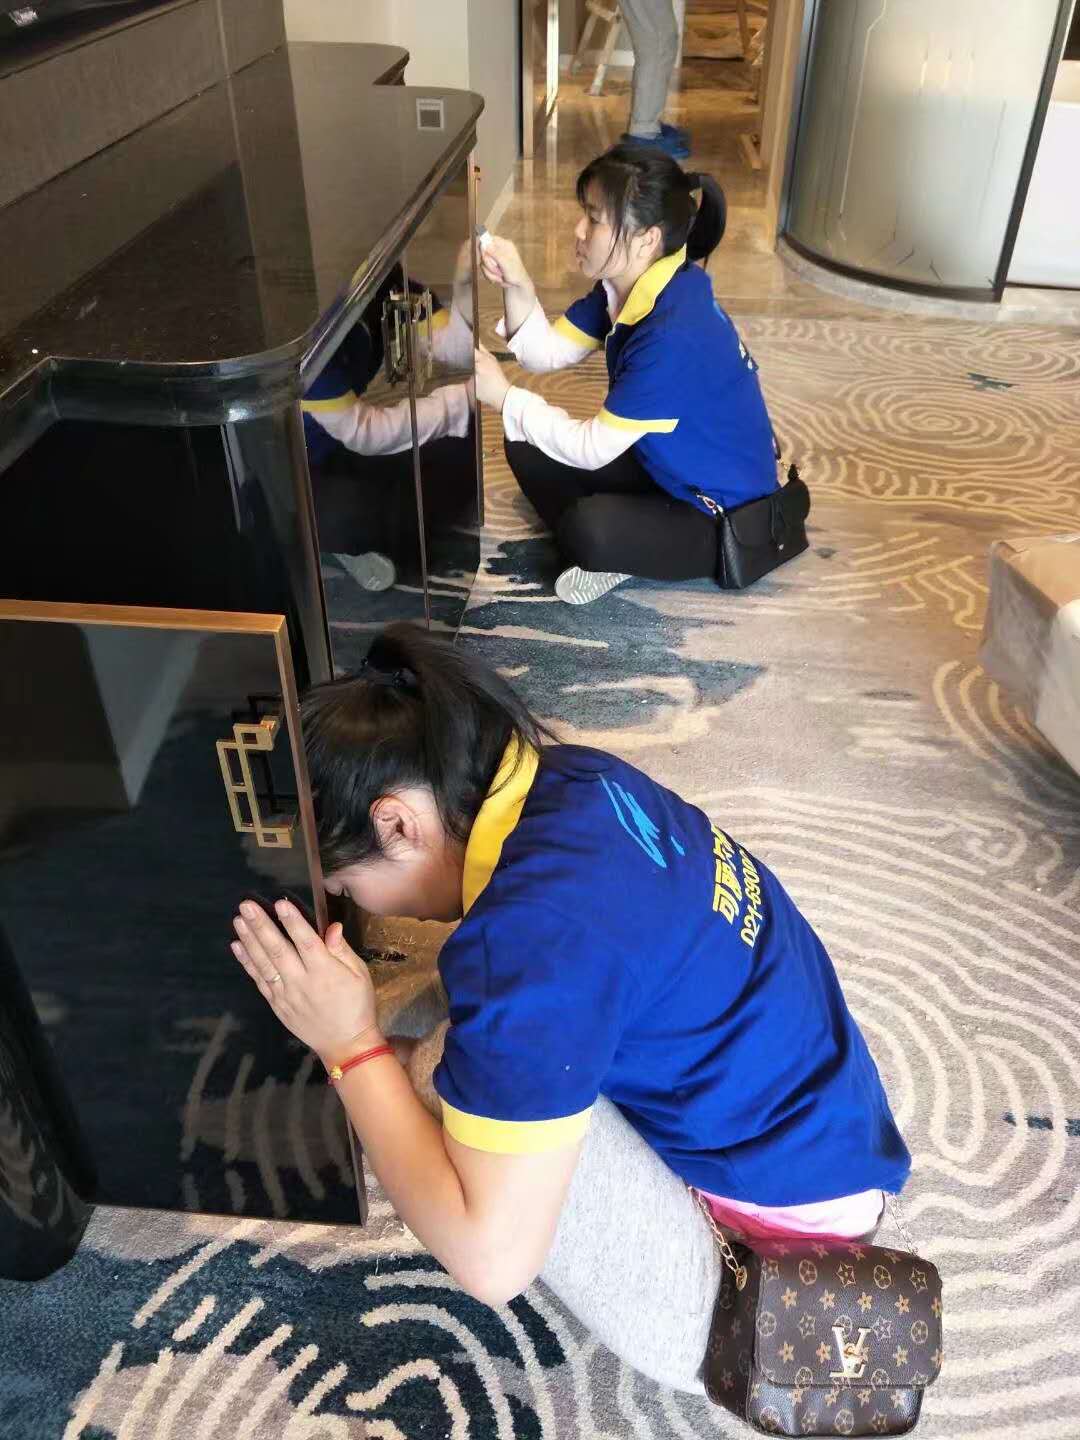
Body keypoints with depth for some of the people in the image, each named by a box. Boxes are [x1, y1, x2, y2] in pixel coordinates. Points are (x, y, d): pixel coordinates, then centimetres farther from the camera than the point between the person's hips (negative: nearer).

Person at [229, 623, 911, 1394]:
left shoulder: (529, 934, -30)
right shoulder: (563, 776, -4)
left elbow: (492, 1261, -25)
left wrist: (352, 1047, -18)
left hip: (776, 1224, -8)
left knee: (444, 1077, -17)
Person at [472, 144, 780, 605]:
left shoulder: (675, 335, -33)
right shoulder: (625, 284, -5)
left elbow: (592, 449, -27)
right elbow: (548, 352, 1)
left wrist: (503, 395, -21)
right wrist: (517, 287, -16)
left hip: (721, 517, -9)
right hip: (666, 466, 9)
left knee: (587, 528, -37)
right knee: (526, 445, 0)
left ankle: (607, 556, -3)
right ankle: (603, 553, -4)